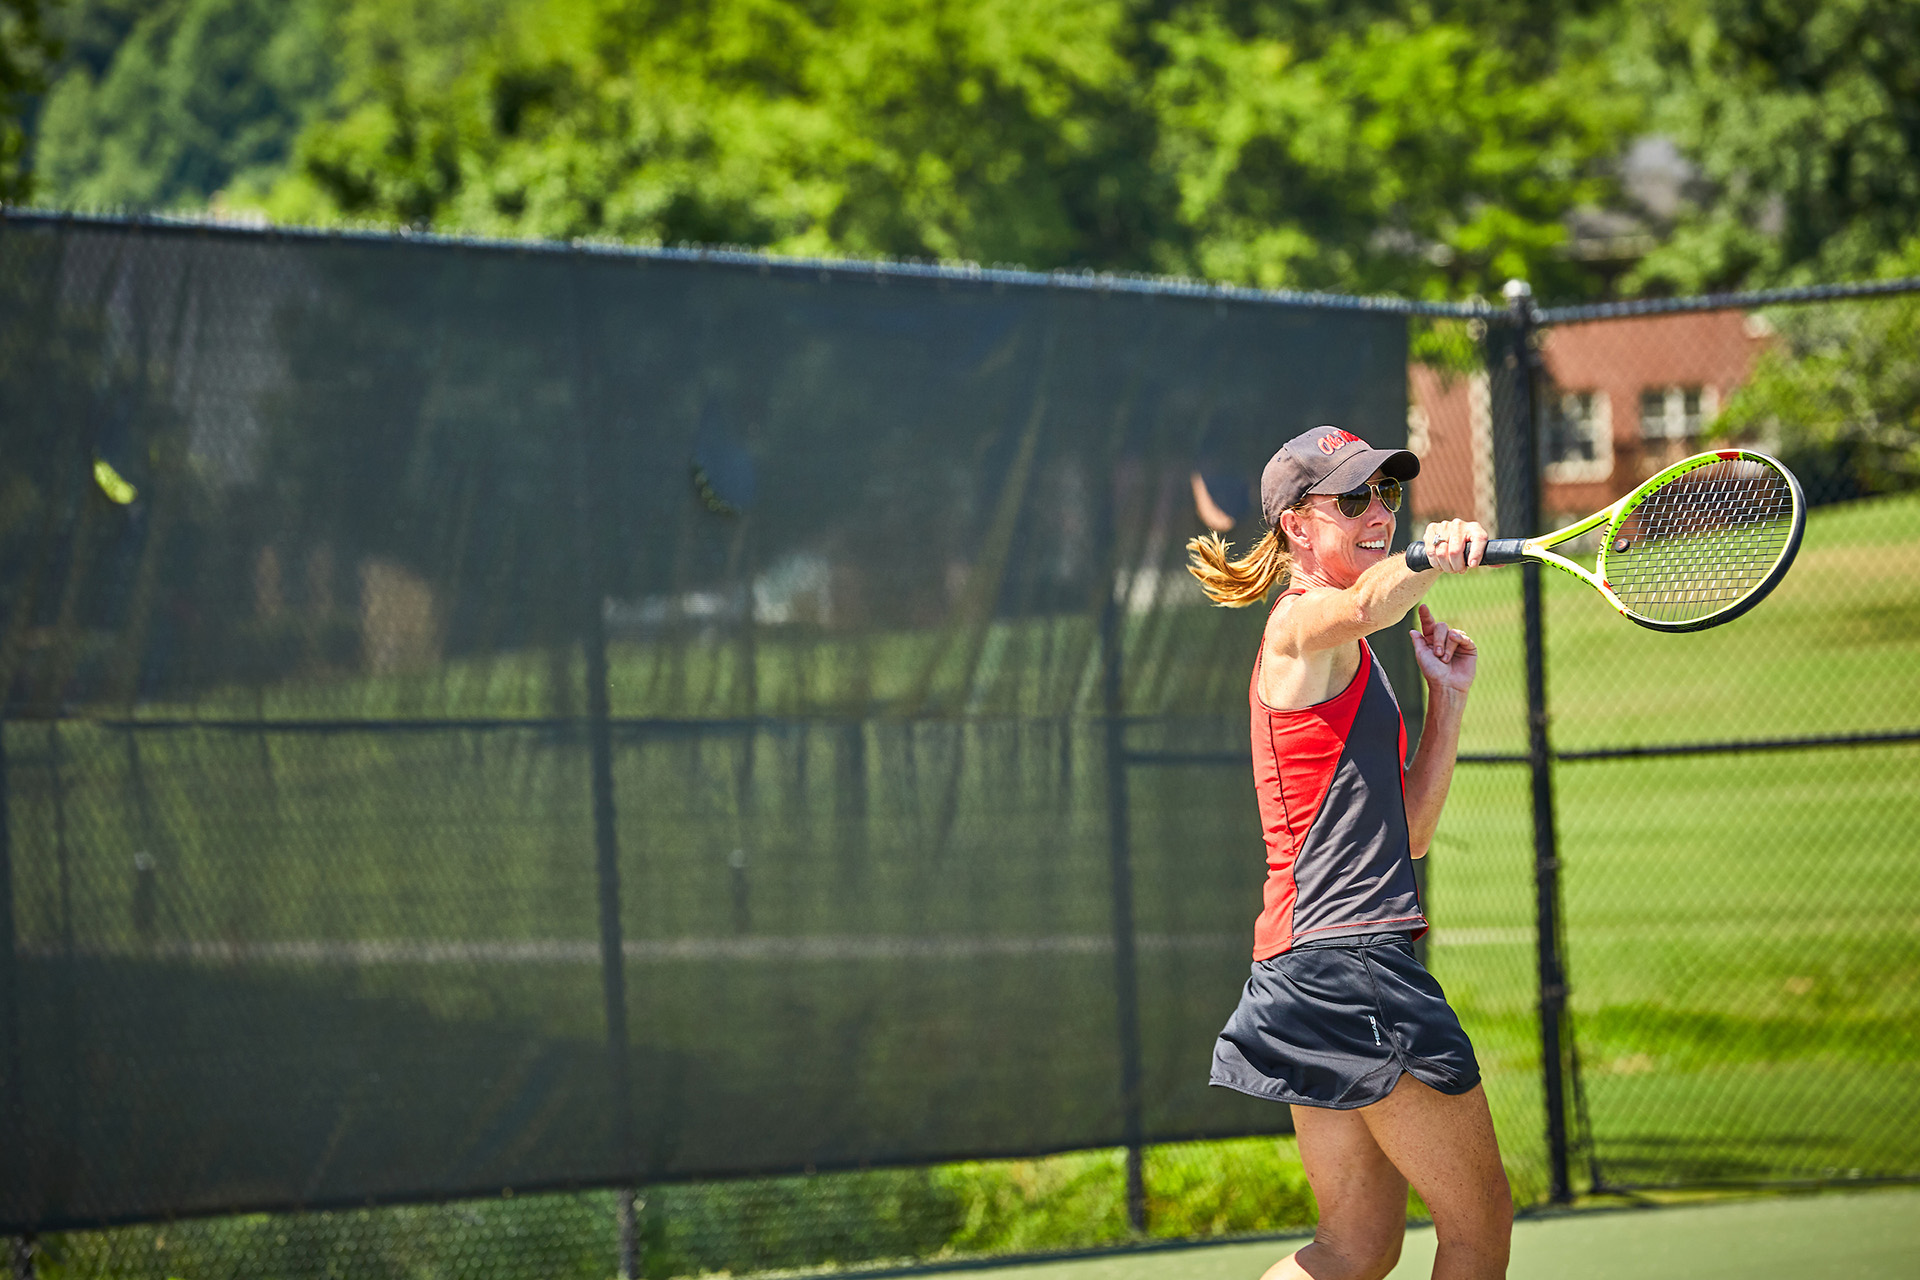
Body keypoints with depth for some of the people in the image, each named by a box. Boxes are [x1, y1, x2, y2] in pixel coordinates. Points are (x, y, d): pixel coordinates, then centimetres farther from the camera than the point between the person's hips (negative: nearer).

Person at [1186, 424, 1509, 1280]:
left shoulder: (1352, 664, 23)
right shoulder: (1302, 622, -6)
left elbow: (1409, 832, 22)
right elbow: (1365, 605, -32)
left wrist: (1447, 698, 14)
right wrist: (1432, 560, -49)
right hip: (1348, 958, -10)